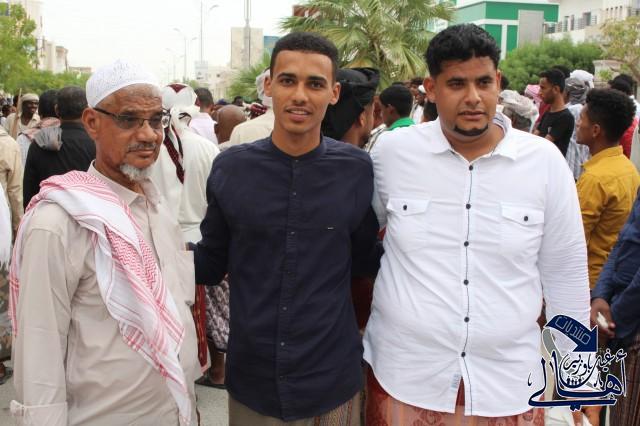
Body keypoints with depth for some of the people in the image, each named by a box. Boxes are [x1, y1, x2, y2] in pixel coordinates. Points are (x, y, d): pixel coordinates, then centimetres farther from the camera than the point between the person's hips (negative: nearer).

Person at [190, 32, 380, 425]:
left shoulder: (358, 169, -7)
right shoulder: (231, 167, -5)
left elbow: (363, 260, 5)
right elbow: (211, 264, 3)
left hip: (331, 379, -1)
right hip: (251, 378, 1)